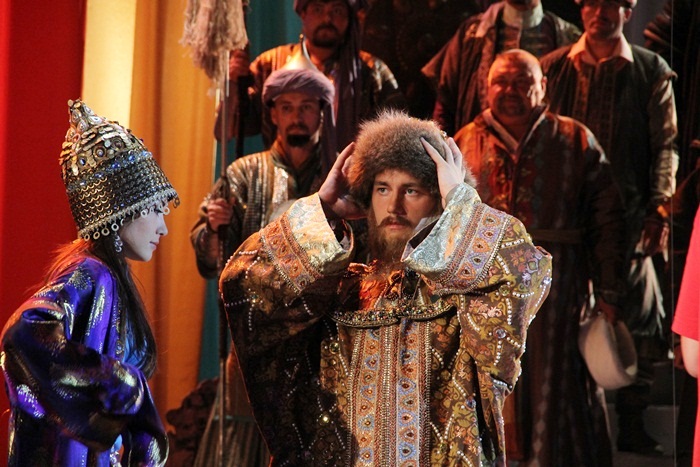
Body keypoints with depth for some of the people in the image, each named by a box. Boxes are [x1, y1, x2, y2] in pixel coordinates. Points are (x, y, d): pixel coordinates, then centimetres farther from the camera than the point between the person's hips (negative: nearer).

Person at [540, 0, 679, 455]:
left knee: (639, 319, 0)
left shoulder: (652, 71, 6)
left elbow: (665, 145, 5)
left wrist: (659, 208, -6)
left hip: (628, 214, 0)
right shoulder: (553, 68, 7)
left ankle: (631, 422, 11)